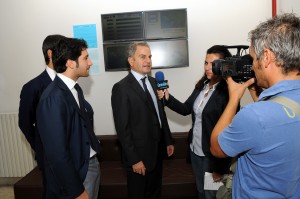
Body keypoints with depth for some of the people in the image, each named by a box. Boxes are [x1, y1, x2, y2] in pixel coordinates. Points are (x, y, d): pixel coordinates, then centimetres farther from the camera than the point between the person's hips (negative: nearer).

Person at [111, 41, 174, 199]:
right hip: (139, 154, -6)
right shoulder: (121, 88, -17)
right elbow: (122, 128, -18)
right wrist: (134, 159, -18)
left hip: (157, 151, 7)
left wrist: (168, 141, 12)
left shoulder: (153, 82, 6)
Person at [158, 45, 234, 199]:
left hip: (213, 156, -6)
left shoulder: (228, 93, -21)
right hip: (195, 151, 7)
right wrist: (168, 98, -10)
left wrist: (220, 168, -16)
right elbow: (186, 109, 8)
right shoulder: (201, 86, 2)